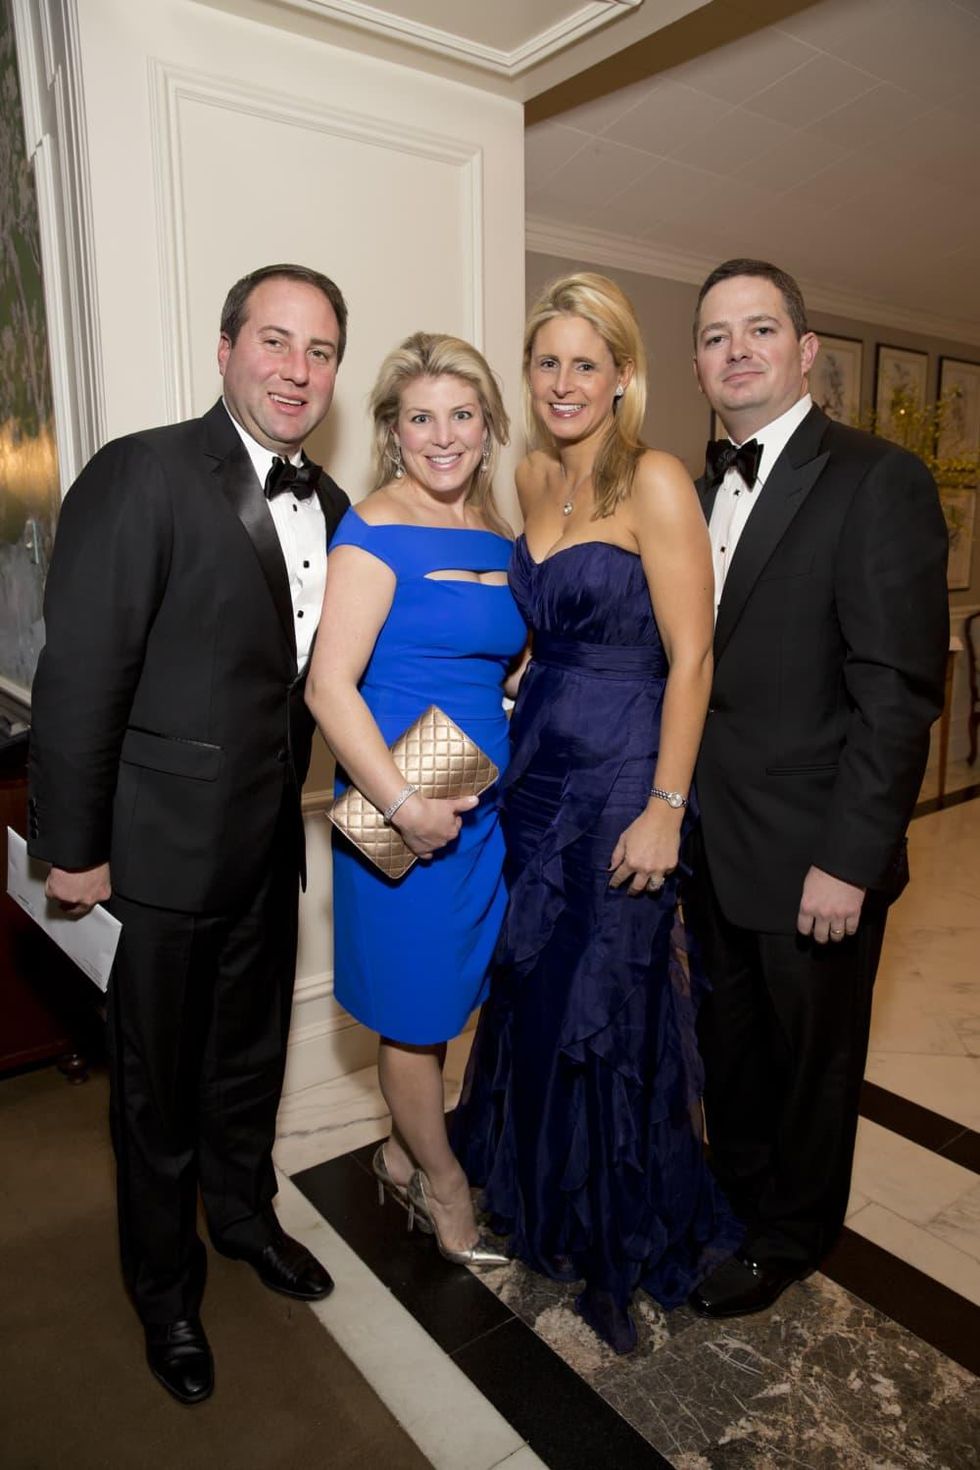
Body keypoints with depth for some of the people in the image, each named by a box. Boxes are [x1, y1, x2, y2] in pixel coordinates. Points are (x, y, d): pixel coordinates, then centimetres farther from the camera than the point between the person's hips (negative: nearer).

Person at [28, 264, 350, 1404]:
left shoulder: (328, 506, 5)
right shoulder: (143, 475, -17)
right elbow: (79, 676, -17)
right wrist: (72, 849, -14)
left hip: (268, 843, 6)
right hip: (164, 848, -6)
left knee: (250, 1057, 24)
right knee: (158, 1085, 15)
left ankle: (243, 1214, 51)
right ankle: (165, 1290, 40)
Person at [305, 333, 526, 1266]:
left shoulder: (497, 538, 8)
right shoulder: (377, 530, -13)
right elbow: (329, 686, -19)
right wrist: (404, 804, -20)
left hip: (481, 803, 7)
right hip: (403, 810, -7)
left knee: (443, 993, 20)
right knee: (415, 1003, 12)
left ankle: (402, 1157, 43)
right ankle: (441, 1184, 36)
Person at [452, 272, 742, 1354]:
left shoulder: (654, 481, -13)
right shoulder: (531, 479, 9)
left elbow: (690, 658, -15)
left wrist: (665, 807, -17)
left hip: (622, 778, -7)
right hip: (537, 767, 7)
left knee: (607, 1010, 6)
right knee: (532, 993, 17)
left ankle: (624, 1247, 34)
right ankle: (545, 1206, 44)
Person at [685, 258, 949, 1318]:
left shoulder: (878, 482, -12)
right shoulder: (703, 492, 10)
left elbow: (899, 692, -18)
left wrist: (849, 860, -19)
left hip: (811, 856, -6)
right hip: (712, 843, 6)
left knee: (810, 1058, 15)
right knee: (730, 1042, 23)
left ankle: (790, 1237, 39)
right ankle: (736, 1196, 47)